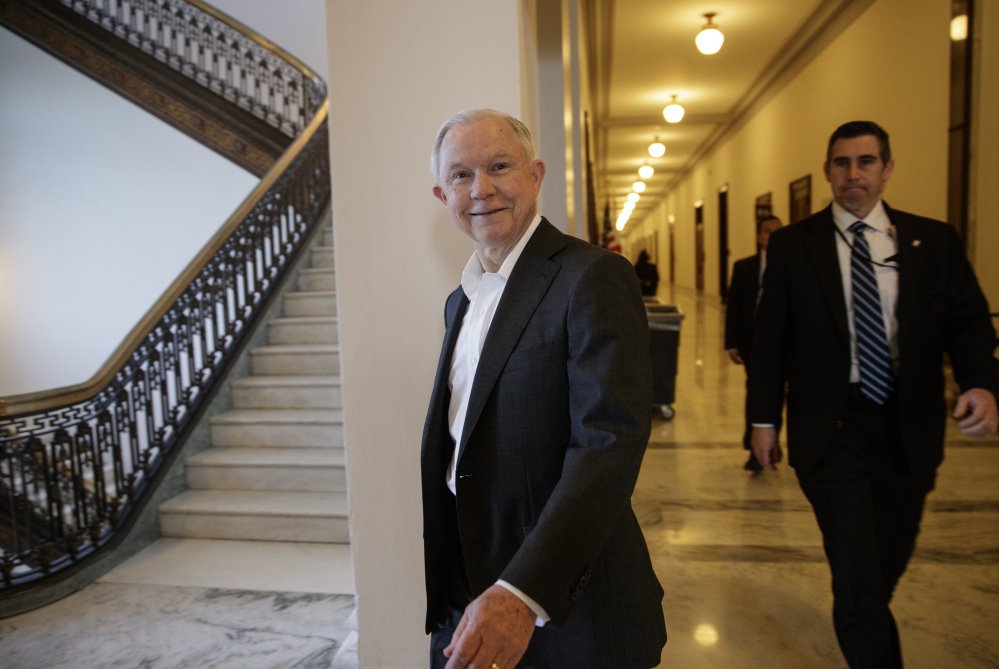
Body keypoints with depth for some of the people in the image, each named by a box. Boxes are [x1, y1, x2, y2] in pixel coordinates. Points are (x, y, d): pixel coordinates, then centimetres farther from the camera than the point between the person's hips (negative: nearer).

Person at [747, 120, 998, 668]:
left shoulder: (934, 240, 4)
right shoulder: (792, 244, -2)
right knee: (857, 572, -4)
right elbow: (769, 337, -1)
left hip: (909, 430, 3)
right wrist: (763, 418, -1)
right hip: (831, 430, -3)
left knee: (889, 560, 19)